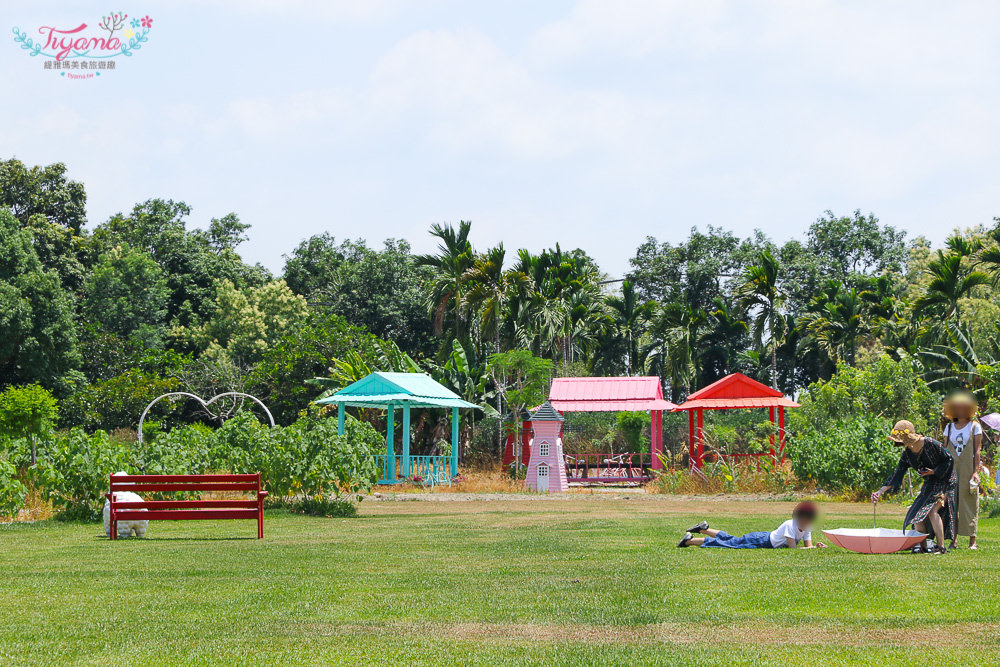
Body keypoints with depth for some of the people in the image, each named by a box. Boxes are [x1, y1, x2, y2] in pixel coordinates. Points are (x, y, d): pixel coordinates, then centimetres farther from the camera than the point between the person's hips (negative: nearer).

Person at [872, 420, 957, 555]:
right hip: (929, 484, 8)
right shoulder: (906, 454, -1)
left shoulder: (930, 444, -22)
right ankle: (923, 546, 10)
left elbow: (949, 460, -12)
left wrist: (934, 471, -20)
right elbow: (897, 475, 1)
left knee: (932, 510, -21)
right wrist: (880, 492, -6)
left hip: (945, 480, -8)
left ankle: (941, 547, -17)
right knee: (917, 512, 0)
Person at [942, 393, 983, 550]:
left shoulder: (975, 426, 3)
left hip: (968, 469, -3)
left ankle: (972, 540, -1)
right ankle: (953, 540, 5)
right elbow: (945, 451, 12)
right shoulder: (949, 427, 12)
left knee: (969, 502, -4)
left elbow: (977, 451, -1)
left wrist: (976, 471, -10)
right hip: (952, 469, 3)